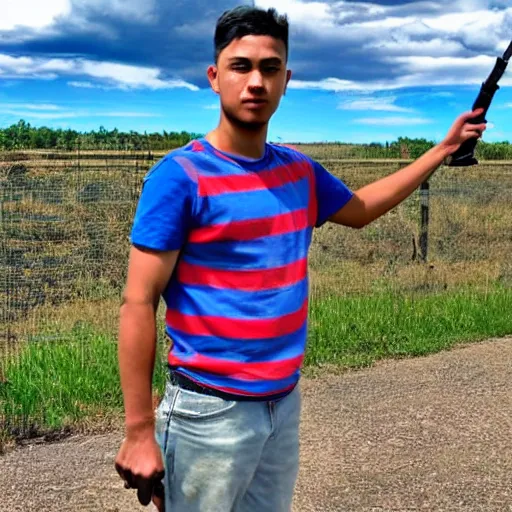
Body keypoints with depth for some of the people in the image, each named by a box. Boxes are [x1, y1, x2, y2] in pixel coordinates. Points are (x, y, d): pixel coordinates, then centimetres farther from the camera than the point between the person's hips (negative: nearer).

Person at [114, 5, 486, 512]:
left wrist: (443, 148, 27)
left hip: (285, 404, 6)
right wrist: (139, 432, -18)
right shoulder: (179, 176, -15)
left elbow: (359, 209, 26)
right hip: (210, 413, -6)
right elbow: (139, 305, -15)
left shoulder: (299, 171, 5)